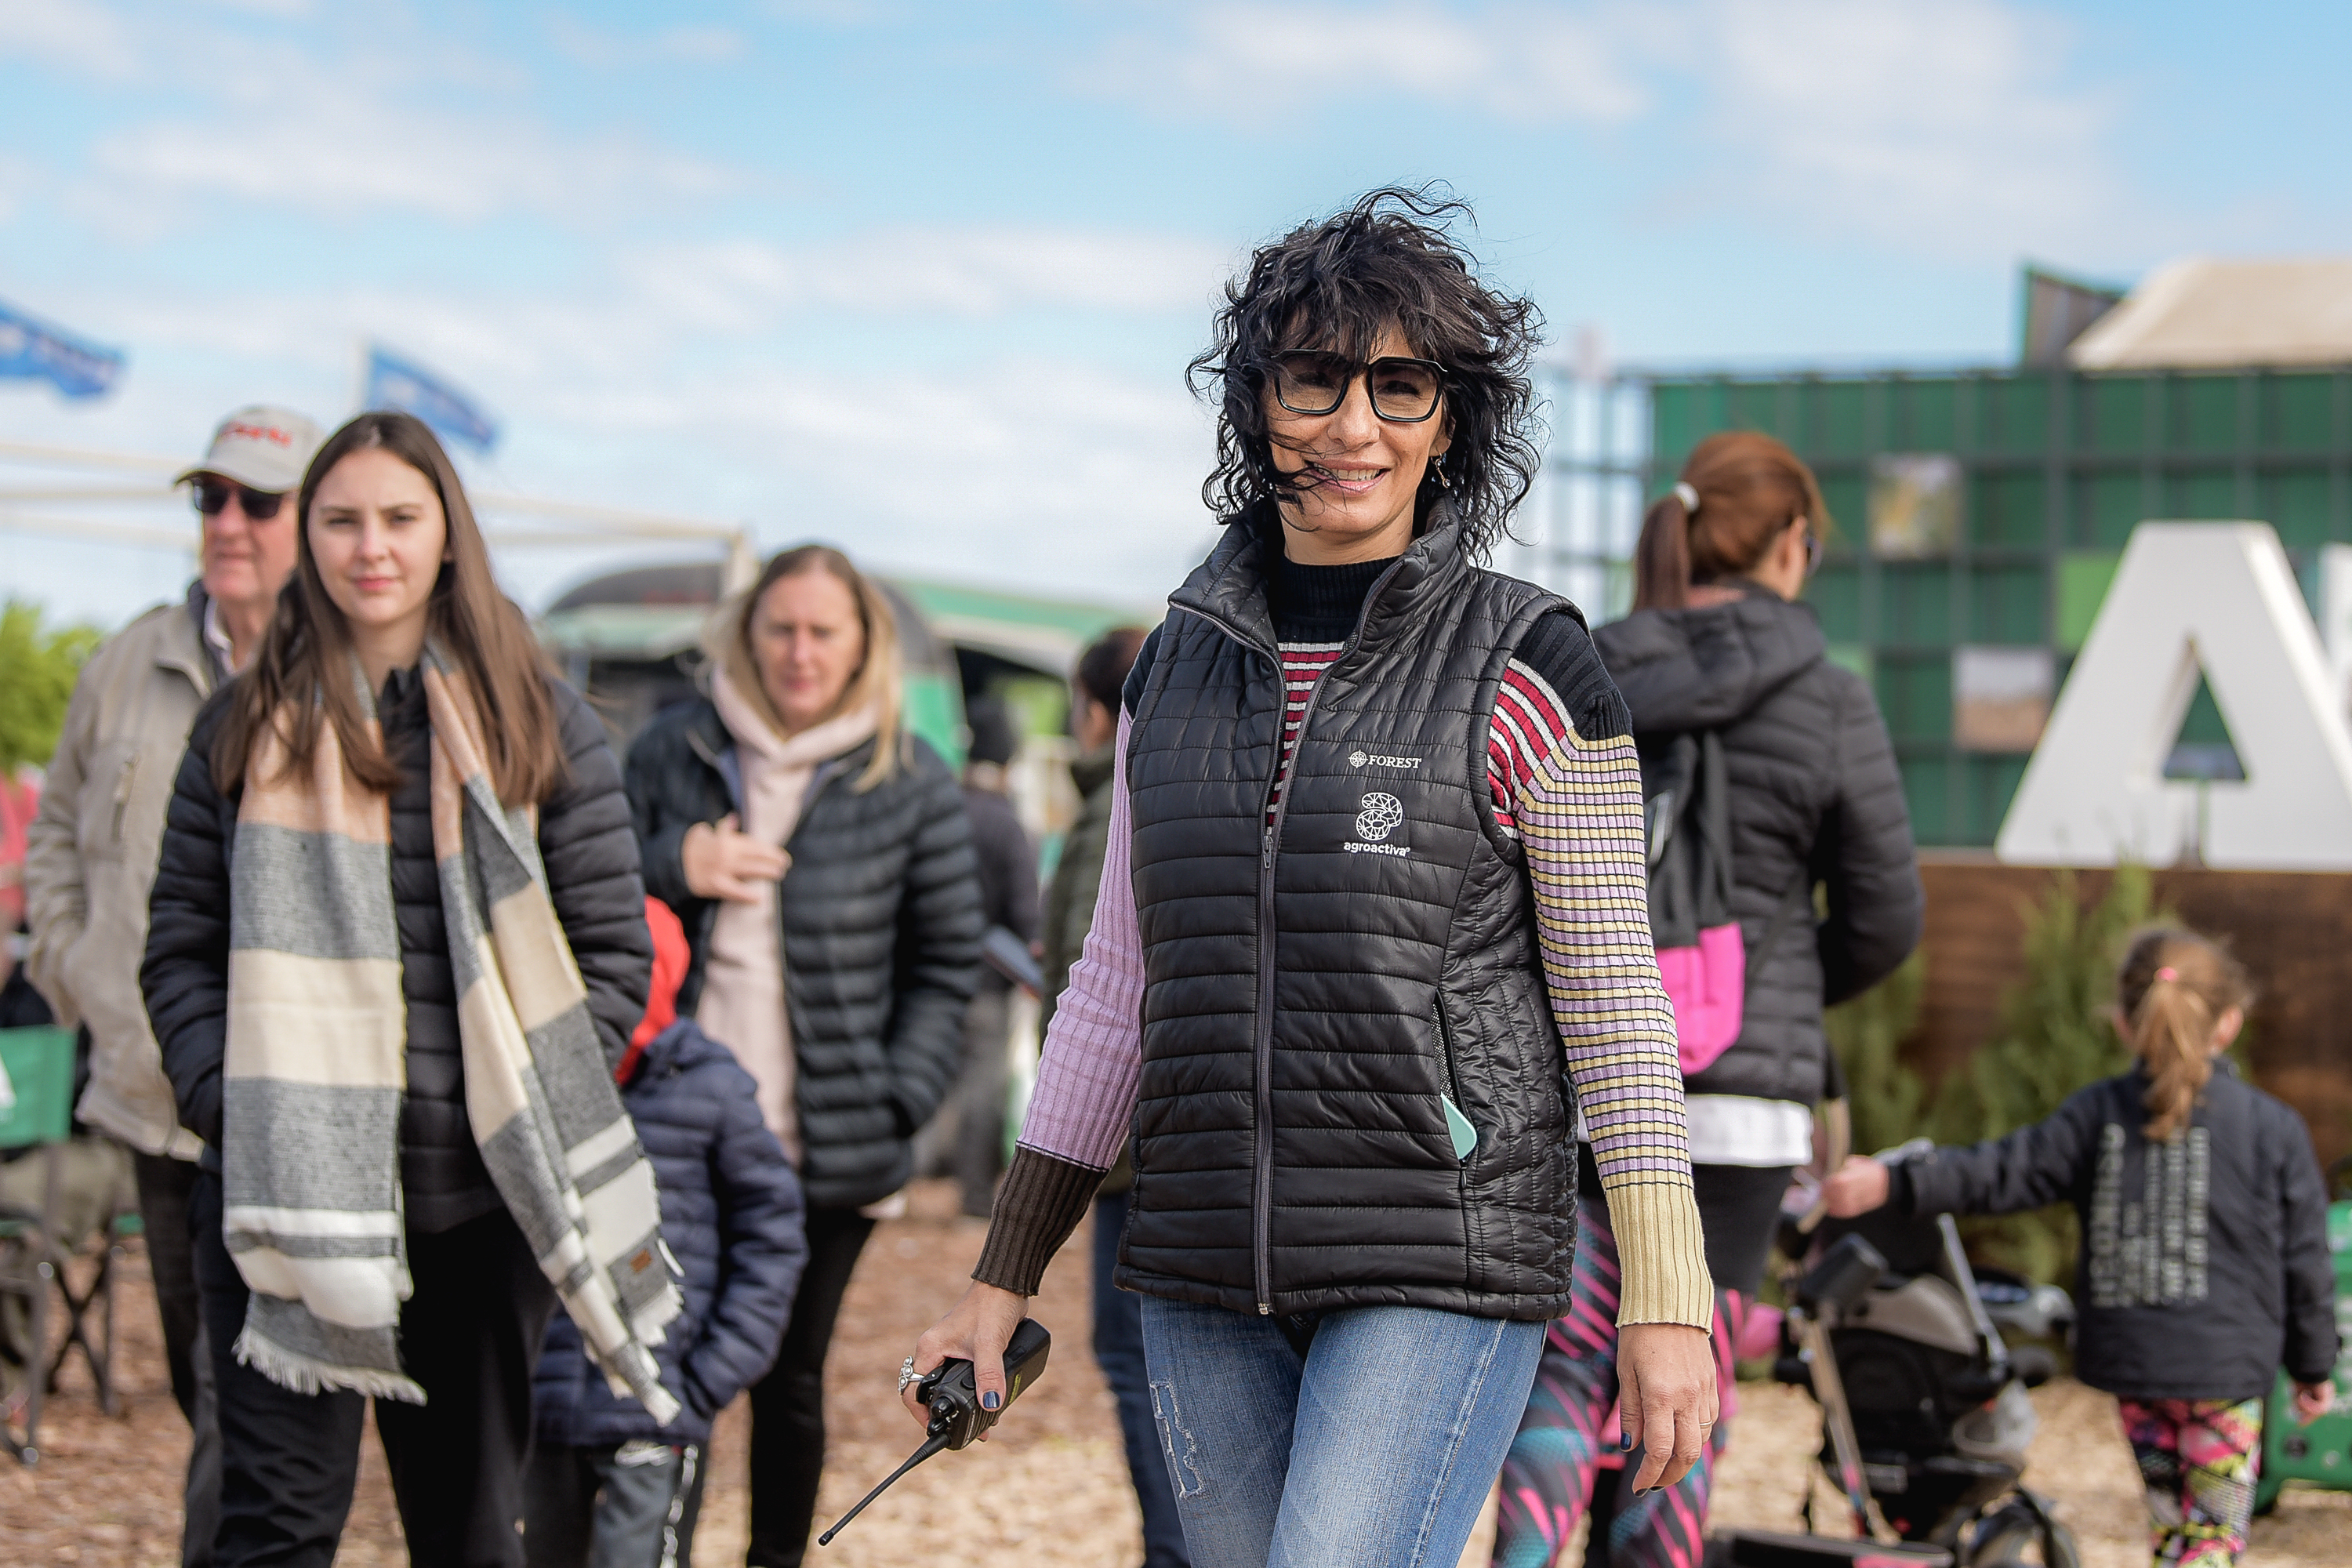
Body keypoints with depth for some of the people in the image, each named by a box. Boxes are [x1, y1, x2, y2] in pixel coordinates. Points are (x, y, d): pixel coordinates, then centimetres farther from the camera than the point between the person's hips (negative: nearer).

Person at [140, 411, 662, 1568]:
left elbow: (612, 951, 3)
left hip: (480, 1203, 0)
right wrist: (234, 1112, -6)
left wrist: (531, 1119, -7)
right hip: (288, 1200, 0)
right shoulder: (248, 725, 8)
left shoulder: (539, 725, 5)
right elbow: (181, 946, 8)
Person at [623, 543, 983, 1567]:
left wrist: (895, 1107, -5)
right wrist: (673, 867, -10)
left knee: (790, 1379, 10)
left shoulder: (911, 783, 1)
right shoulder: (672, 751, 4)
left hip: (827, 1152, -1)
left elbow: (944, 967, 5)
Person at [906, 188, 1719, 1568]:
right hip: (1207, 1283, 5)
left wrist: (1666, 1306, -6)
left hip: (1445, 1275, -5)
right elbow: (1120, 989, 16)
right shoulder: (1180, 668, 10)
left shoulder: (1525, 670, -3)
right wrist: (1005, 1278, 16)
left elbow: (1614, 1000, -2)